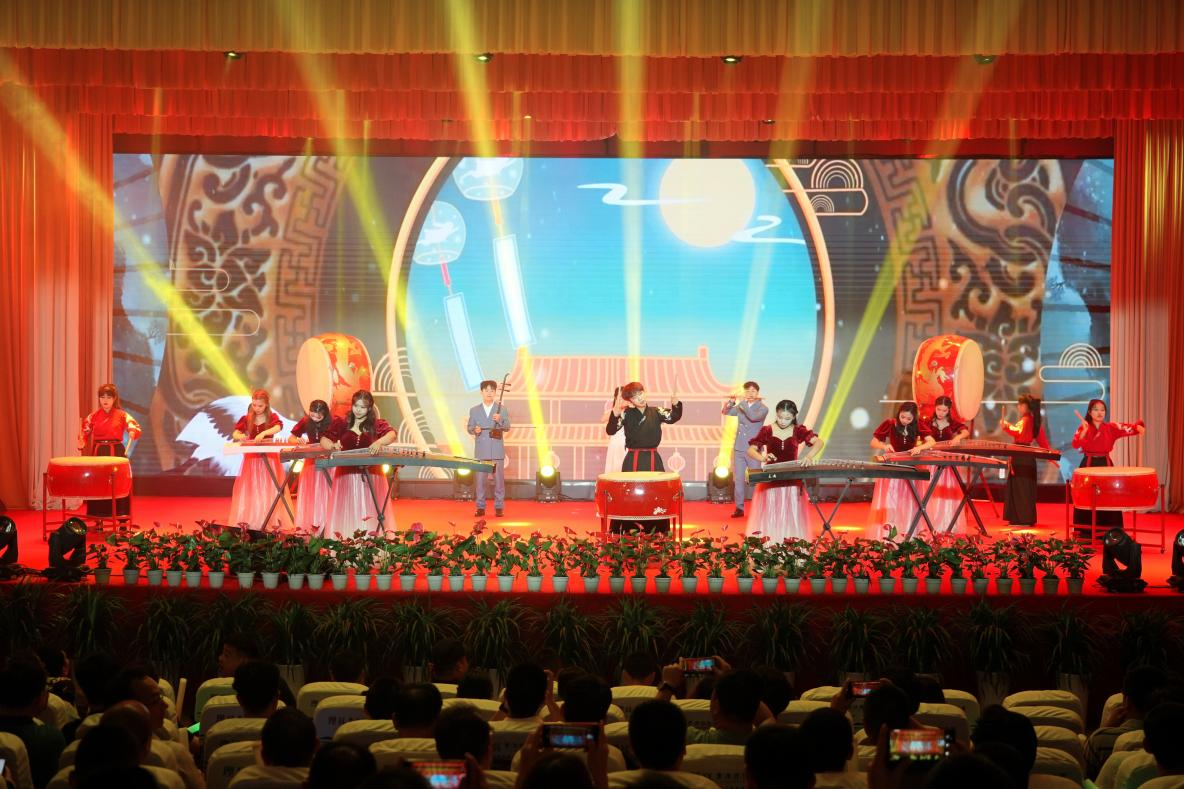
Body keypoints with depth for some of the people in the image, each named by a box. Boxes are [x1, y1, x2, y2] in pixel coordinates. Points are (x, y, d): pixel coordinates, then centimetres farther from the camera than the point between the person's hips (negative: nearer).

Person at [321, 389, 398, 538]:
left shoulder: (377, 425, 7)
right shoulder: (341, 424, 11)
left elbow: (392, 434, -12)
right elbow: (324, 439, 7)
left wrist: (379, 442, -34)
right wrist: (333, 445, -17)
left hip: (370, 475, -1)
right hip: (346, 474, 1)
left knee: (370, 515, -4)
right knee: (346, 514, -3)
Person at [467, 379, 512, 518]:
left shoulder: (501, 409, 4)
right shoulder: (474, 410, 9)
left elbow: (507, 427, -4)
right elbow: (469, 428, 7)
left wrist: (500, 420, -23)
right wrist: (474, 430, -15)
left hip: (497, 452, -1)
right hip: (481, 451, 1)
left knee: (499, 479, 0)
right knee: (480, 480, 1)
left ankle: (499, 507, 6)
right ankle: (481, 507, 8)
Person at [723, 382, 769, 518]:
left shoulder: (763, 408, -5)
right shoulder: (740, 406, 10)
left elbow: (754, 417, -23)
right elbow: (725, 412, 11)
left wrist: (741, 404, -22)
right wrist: (730, 402, -7)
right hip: (738, 448, 4)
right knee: (738, 479, 3)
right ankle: (739, 507, 7)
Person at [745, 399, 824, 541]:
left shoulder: (798, 431, 1)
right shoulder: (767, 431, -1)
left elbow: (819, 442, -11)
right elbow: (751, 450, -6)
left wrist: (809, 457, -31)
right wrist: (763, 458, -28)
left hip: (792, 480, 1)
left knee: (791, 517, -1)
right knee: (770, 517, -5)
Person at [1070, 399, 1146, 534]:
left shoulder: (1111, 427, 3)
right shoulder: (1083, 427, -1)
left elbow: (1127, 428, -10)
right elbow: (1075, 444, -16)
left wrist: (1138, 426, -31)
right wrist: (1084, 430, -28)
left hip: (1105, 464, 1)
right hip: (1088, 465, -1)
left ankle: (1108, 532, 4)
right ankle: (1086, 532, 9)